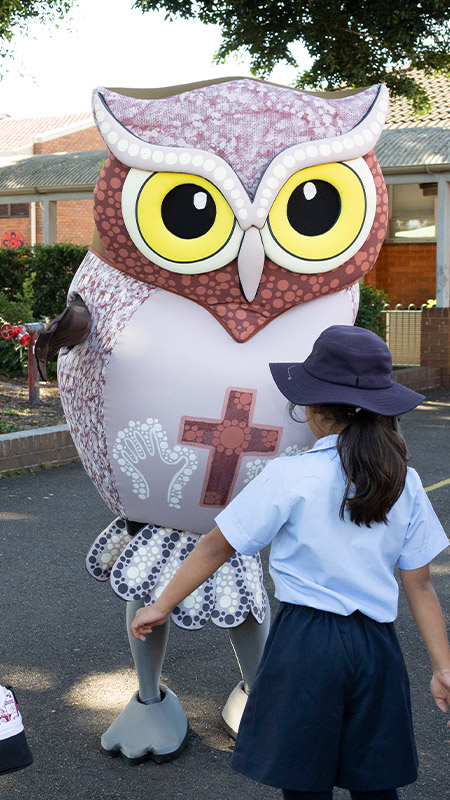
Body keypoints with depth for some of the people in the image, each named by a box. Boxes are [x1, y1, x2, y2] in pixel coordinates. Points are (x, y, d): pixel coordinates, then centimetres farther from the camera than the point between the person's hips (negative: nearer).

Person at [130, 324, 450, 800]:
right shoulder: (404, 483, 0)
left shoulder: (289, 478, -12)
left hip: (307, 642, -4)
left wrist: (162, 606, 7)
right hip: (378, 646, 4)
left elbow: (217, 547, -5)